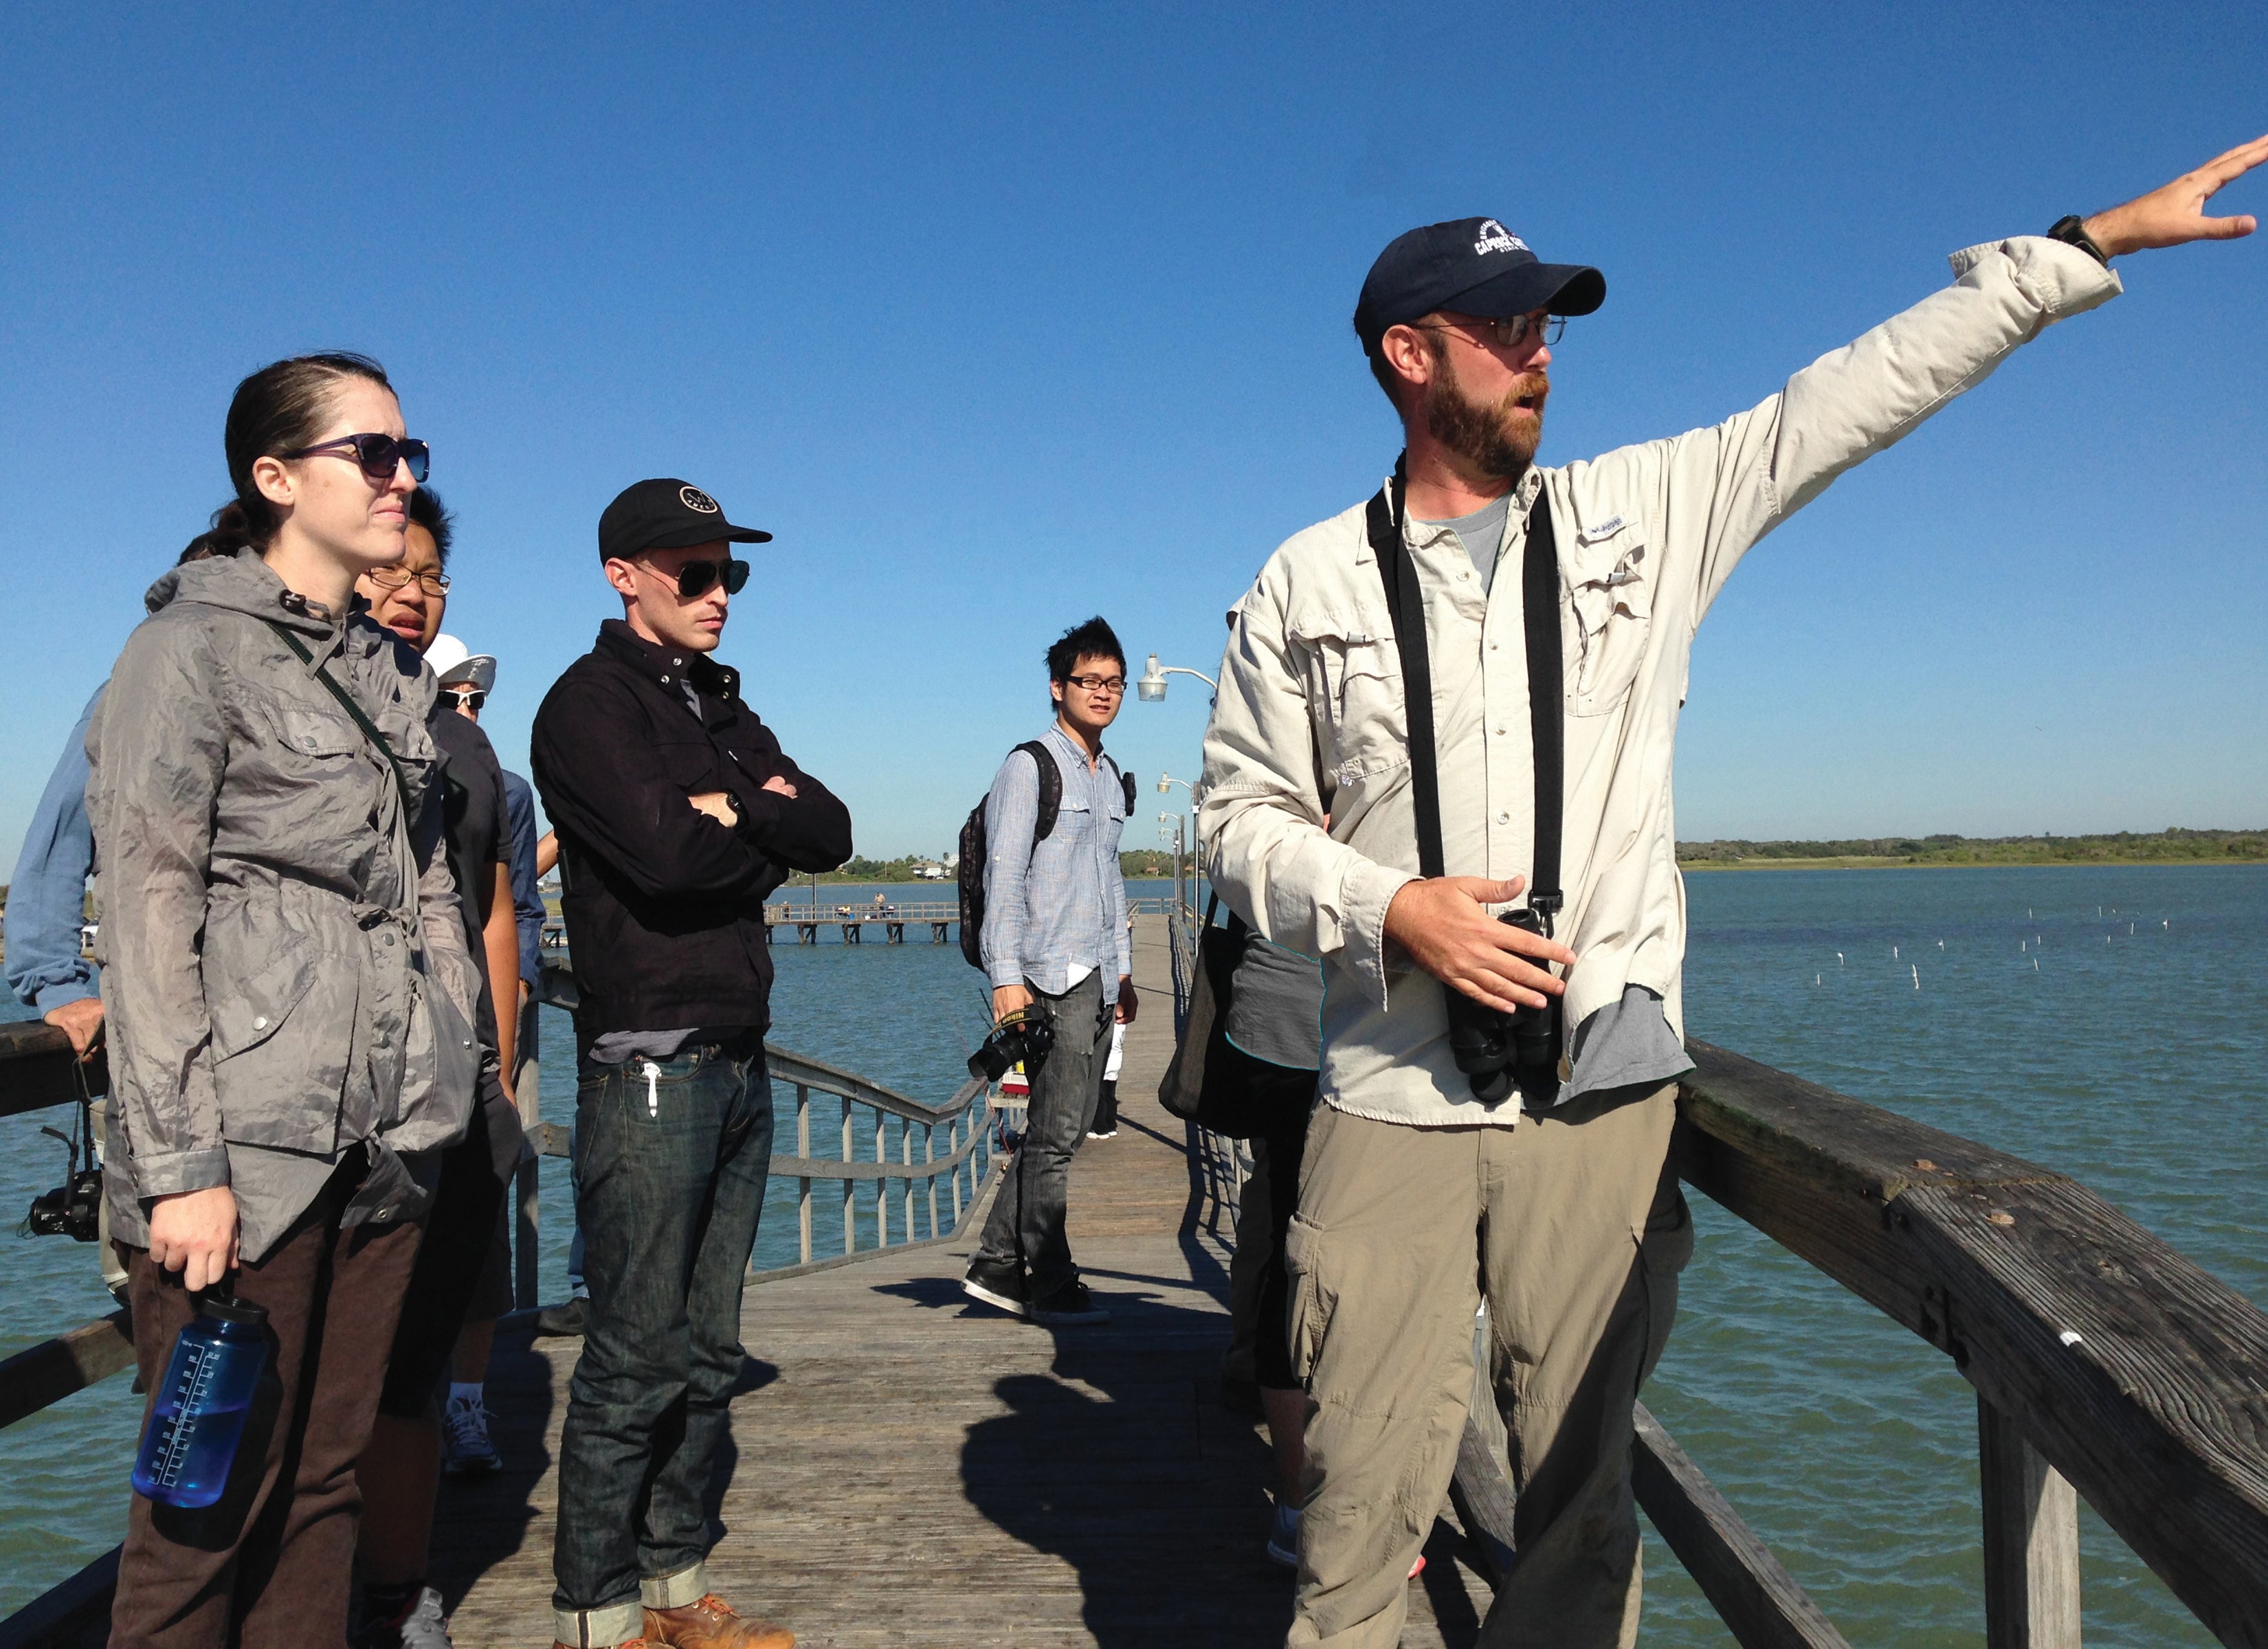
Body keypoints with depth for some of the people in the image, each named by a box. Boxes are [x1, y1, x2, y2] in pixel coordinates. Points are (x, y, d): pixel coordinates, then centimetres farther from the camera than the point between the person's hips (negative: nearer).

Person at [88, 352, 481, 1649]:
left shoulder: (396, 675, 17)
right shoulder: (194, 646, -3)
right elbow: (148, 911, -10)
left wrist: (460, 1069, 12)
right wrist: (180, 1163, -14)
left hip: (388, 1134, 6)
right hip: (254, 1136, -6)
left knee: (327, 1475, 11)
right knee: (218, 1492, 0)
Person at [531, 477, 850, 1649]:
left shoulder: (720, 706, 19)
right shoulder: (592, 700, -5)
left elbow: (831, 834, 8)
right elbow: (666, 854, -21)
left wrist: (738, 810, -10)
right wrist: (769, 834, -2)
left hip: (739, 1064, 8)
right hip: (649, 1068, -8)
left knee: (708, 1351, 13)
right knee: (636, 1358, -3)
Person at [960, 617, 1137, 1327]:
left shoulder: (1112, 778, 20)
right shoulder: (1029, 767, -4)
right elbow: (1003, 876, -10)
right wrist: (1005, 976, -16)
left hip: (1096, 975, 8)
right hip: (1049, 973, -8)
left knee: (1066, 1123, 8)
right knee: (1056, 1130, -5)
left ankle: (998, 1265, 17)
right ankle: (1052, 1286, 4)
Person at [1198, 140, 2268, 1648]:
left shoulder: (1647, 513, 9)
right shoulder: (1305, 586, 6)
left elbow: (1870, 387, 13)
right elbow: (1244, 818, 6)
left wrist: (2091, 242, 14)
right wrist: (1392, 908, -10)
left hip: (1604, 1090, 1)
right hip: (1392, 1102, -1)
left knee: (1583, 1494, 10)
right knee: (1366, 1496, 2)